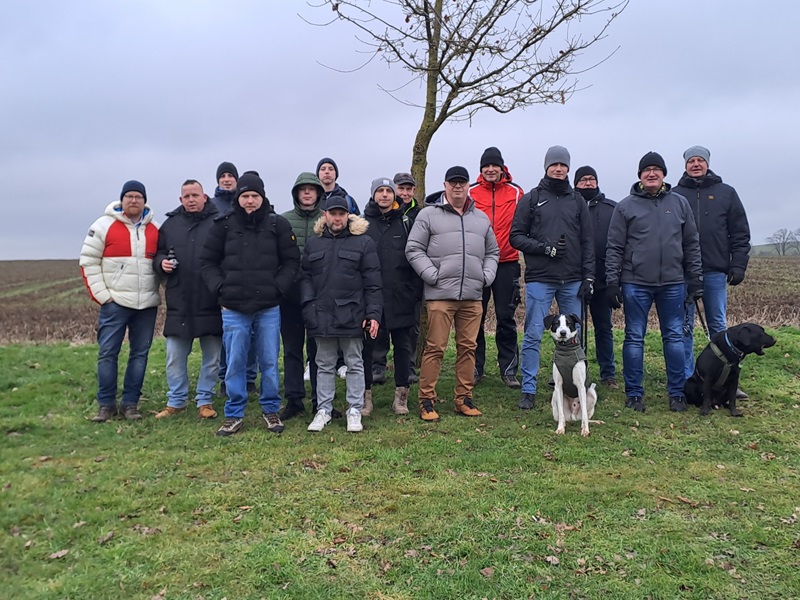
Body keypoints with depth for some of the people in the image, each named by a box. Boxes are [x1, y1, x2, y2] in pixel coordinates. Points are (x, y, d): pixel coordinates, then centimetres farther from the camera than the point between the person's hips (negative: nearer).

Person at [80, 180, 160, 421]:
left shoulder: (154, 229, 9)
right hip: (114, 302, -3)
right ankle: (106, 404, 9)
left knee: (140, 353, 5)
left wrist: (160, 281, 4)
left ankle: (130, 403, 13)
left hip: (147, 304, 3)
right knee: (107, 353, -2)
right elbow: (88, 261, -2)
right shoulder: (105, 225, -1)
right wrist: (101, 295, -7)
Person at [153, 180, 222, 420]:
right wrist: (161, 263, -4)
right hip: (179, 303, 3)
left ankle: (205, 400, 23)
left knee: (211, 357, 8)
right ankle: (176, 401, 25)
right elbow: (158, 254, 18)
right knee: (175, 356, 10)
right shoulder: (170, 224, 10)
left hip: (211, 305, -3)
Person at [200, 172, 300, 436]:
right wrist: (220, 287, -4)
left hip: (269, 308, 0)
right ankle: (234, 415, 18)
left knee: (269, 362, 7)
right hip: (233, 308, 0)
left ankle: (271, 410, 23)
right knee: (235, 363, 6)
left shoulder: (278, 224, 1)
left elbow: (291, 260, 4)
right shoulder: (224, 224, 2)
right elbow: (207, 261, 7)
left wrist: (279, 287, -7)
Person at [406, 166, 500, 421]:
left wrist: (487, 276, 8)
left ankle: (464, 398, 19)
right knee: (435, 347, -3)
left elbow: (492, 252, 24)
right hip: (440, 295, -4)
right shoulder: (429, 214, 3)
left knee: (468, 347, 8)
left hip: (473, 296, 5)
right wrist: (432, 275, -10)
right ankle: (426, 400, 6)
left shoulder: (481, 218, 18)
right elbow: (414, 249, 0)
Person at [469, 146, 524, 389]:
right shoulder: (471, 193, 3)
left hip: (506, 264, 0)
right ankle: (475, 368, 19)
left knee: (506, 318, 5)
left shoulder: (515, 192, 4)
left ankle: (508, 370, 15)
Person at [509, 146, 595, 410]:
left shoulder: (577, 201, 13)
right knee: (533, 335, -3)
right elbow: (516, 237, 1)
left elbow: (587, 242, 10)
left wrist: (588, 277, 2)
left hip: (573, 281, 3)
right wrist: (545, 248, -11)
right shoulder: (531, 199, 5)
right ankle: (529, 390, 5)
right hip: (539, 279, -3)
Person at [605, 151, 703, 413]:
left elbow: (691, 244, 11)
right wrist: (612, 281, -5)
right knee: (634, 338, 3)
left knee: (675, 337, 7)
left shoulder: (680, 203, 9)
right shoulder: (625, 207, 3)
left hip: (673, 283, 2)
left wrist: (695, 279, 7)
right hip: (636, 284, -2)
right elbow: (615, 248, 0)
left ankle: (677, 393, 17)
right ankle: (634, 393, 13)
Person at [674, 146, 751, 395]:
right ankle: (686, 380, 11)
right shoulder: (675, 195, 6)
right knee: (684, 328, 4)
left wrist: (738, 265, -1)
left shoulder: (726, 193, 9)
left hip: (715, 271, 1)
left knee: (719, 327, 7)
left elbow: (740, 233, 8)